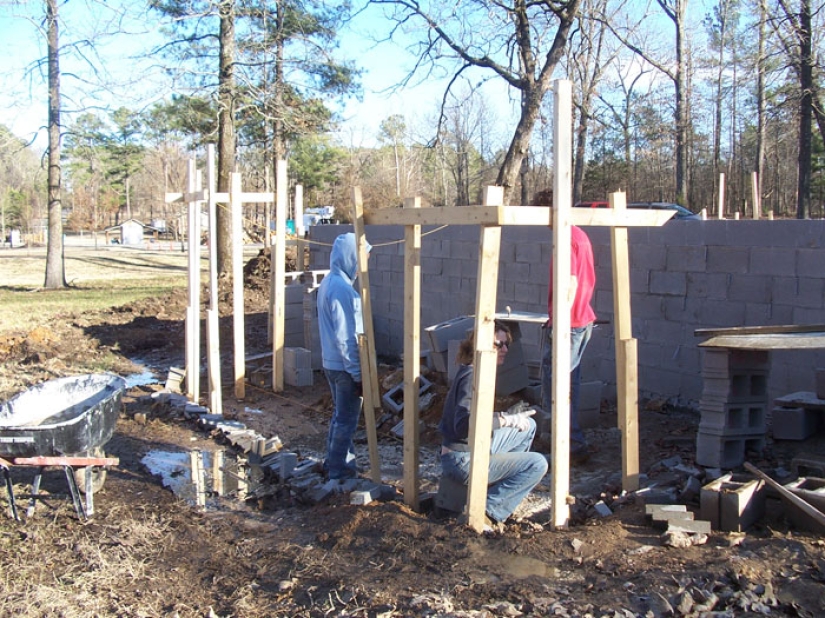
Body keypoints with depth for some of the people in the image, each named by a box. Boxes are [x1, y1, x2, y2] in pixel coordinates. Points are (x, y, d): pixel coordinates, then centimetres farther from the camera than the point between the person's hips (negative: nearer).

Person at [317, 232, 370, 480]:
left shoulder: (329, 283, 9)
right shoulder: (342, 288, -22)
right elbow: (346, 338, -23)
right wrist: (358, 374, -18)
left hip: (331, 363, 9)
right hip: (345, 366, -9)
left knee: (340, 415, 21)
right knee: (346, 421, 2)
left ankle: (334, 462, 32)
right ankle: (339, 471, 12)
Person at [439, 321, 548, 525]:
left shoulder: (470, 371, 8)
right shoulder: (472, 376, -21)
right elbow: (464, 425, -32)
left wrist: (509, 418, 6)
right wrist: (506, 420, -28)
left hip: (476, 449, 10)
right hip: (463, 461, -10)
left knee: (528, 425, 18)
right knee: (538, 464, -14)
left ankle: (498, 485, 18)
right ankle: (488, 511, -10)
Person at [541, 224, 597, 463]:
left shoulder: (566, 238, -17)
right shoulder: (580, 234, 13)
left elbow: (570, 283, -23)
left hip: (568, 322, -10)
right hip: (584, 320, 10)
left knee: (554, 385, -5)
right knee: (570, 383, 18)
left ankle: (576, 445, -5)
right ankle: (574, 441, 27)